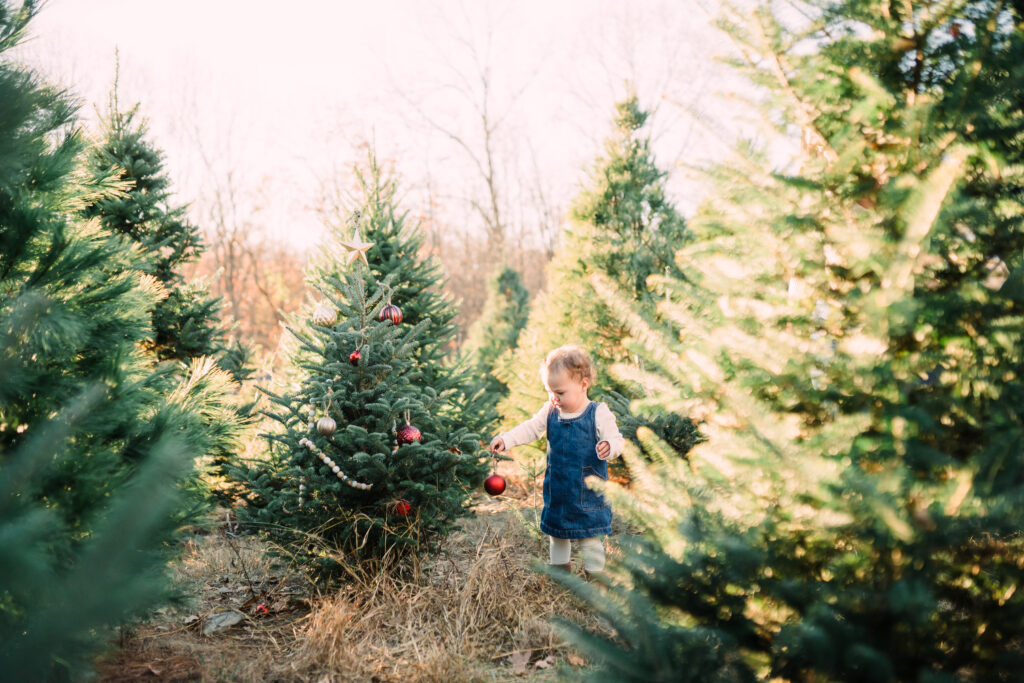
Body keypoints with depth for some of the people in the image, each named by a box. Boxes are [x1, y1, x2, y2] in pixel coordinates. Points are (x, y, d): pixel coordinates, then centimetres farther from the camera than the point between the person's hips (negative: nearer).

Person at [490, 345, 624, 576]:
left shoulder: (599, 414, -14)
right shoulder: (550, 412, 0)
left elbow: (615, 440, -17)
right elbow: (530, 429, 2)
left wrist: (608, 447, -40)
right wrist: (505, 439, -11)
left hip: (589, 490, -5)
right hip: (557, 489, 5)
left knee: (590, 536, 3)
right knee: (557, 533, 19)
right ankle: (560, 571, 37)